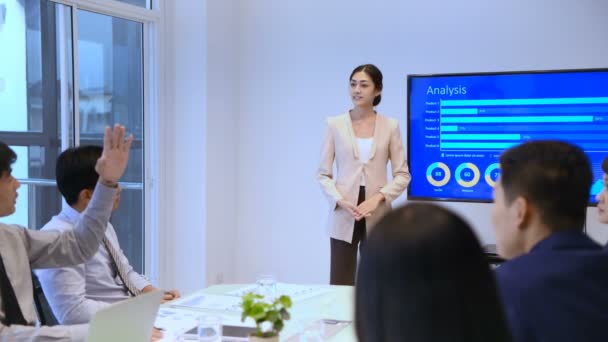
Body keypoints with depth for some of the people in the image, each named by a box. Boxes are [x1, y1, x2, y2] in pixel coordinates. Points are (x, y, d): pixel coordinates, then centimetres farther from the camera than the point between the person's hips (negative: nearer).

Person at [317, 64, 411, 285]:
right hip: (343, 217, -1)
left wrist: (378, 197, -14)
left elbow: (402, 174, 2)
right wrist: (340, 201, -14)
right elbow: (323, 174, 2)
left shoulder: (390, 126, 3)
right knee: (340, 286, 0)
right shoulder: (335, 124, 2)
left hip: (378, 217, 1)